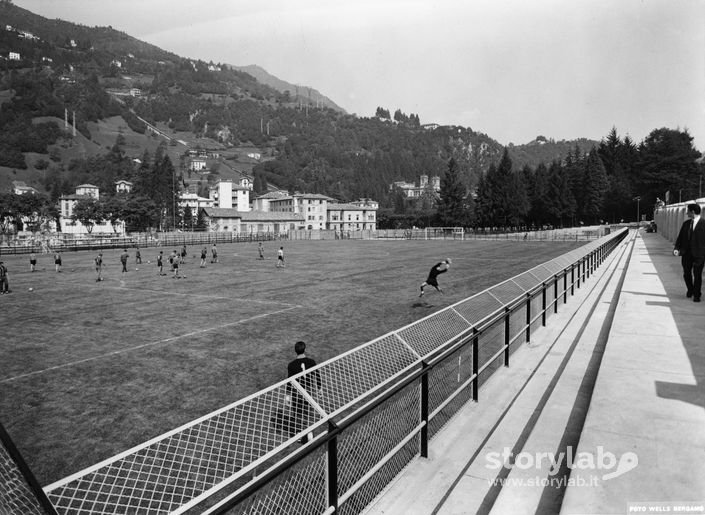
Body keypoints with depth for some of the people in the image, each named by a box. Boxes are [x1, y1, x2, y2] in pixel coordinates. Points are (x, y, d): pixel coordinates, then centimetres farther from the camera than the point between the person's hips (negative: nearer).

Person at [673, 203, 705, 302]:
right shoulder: (686, 223, 8)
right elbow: (680, 237, 9)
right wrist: (676, 248, -6)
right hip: (686, 253, 5)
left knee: (697, 275, 3)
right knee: (686, 274, 12)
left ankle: (696, 295, 18)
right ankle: (690, 290, 35)